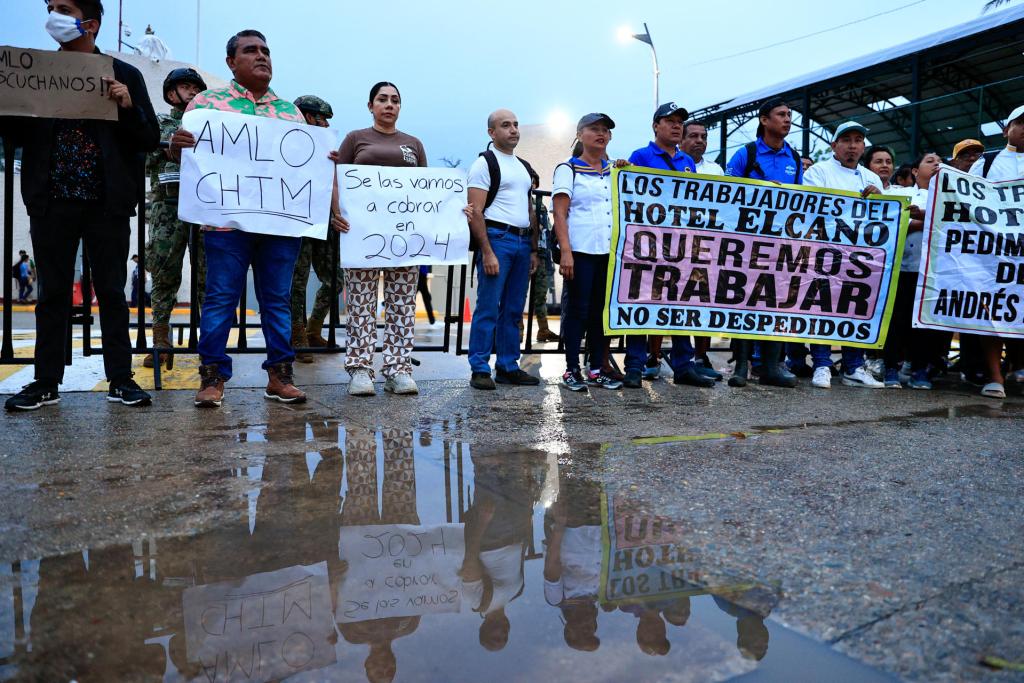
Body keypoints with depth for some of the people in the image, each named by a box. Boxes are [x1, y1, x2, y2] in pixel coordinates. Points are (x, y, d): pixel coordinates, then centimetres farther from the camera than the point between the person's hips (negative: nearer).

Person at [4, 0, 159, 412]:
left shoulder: (124, 75, 6)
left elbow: (150, 139, 4)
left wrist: (128, 107, -13)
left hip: (107, 203, -2)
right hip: (52, 202, 2)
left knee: (111, 292, 3)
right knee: (53, 293, 7)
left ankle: (120, 380, 10)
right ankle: (46, 383, 15)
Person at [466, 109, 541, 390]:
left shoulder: (524, 167, 21)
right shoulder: (484, 163, -2)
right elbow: (475, 212, -10)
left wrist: (534, 250, 15)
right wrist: (487, 252, -18)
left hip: (523, 243, 7)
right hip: (496, 239, -7)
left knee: (514, 310, 9)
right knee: (488, 308, -6)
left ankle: (508, 367, 17)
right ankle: (480, 369, 0)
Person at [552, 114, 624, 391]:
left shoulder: (615, 171, 19)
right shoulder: (568, 169, 2)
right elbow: (560, 215, -6)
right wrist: (565, 252, -16)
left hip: (610, 252, 5)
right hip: (581, 252, -5)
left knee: (602, 311, 7)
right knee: (578, 310, -2)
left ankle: (597, 369, 14)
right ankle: (572, 370, 6)